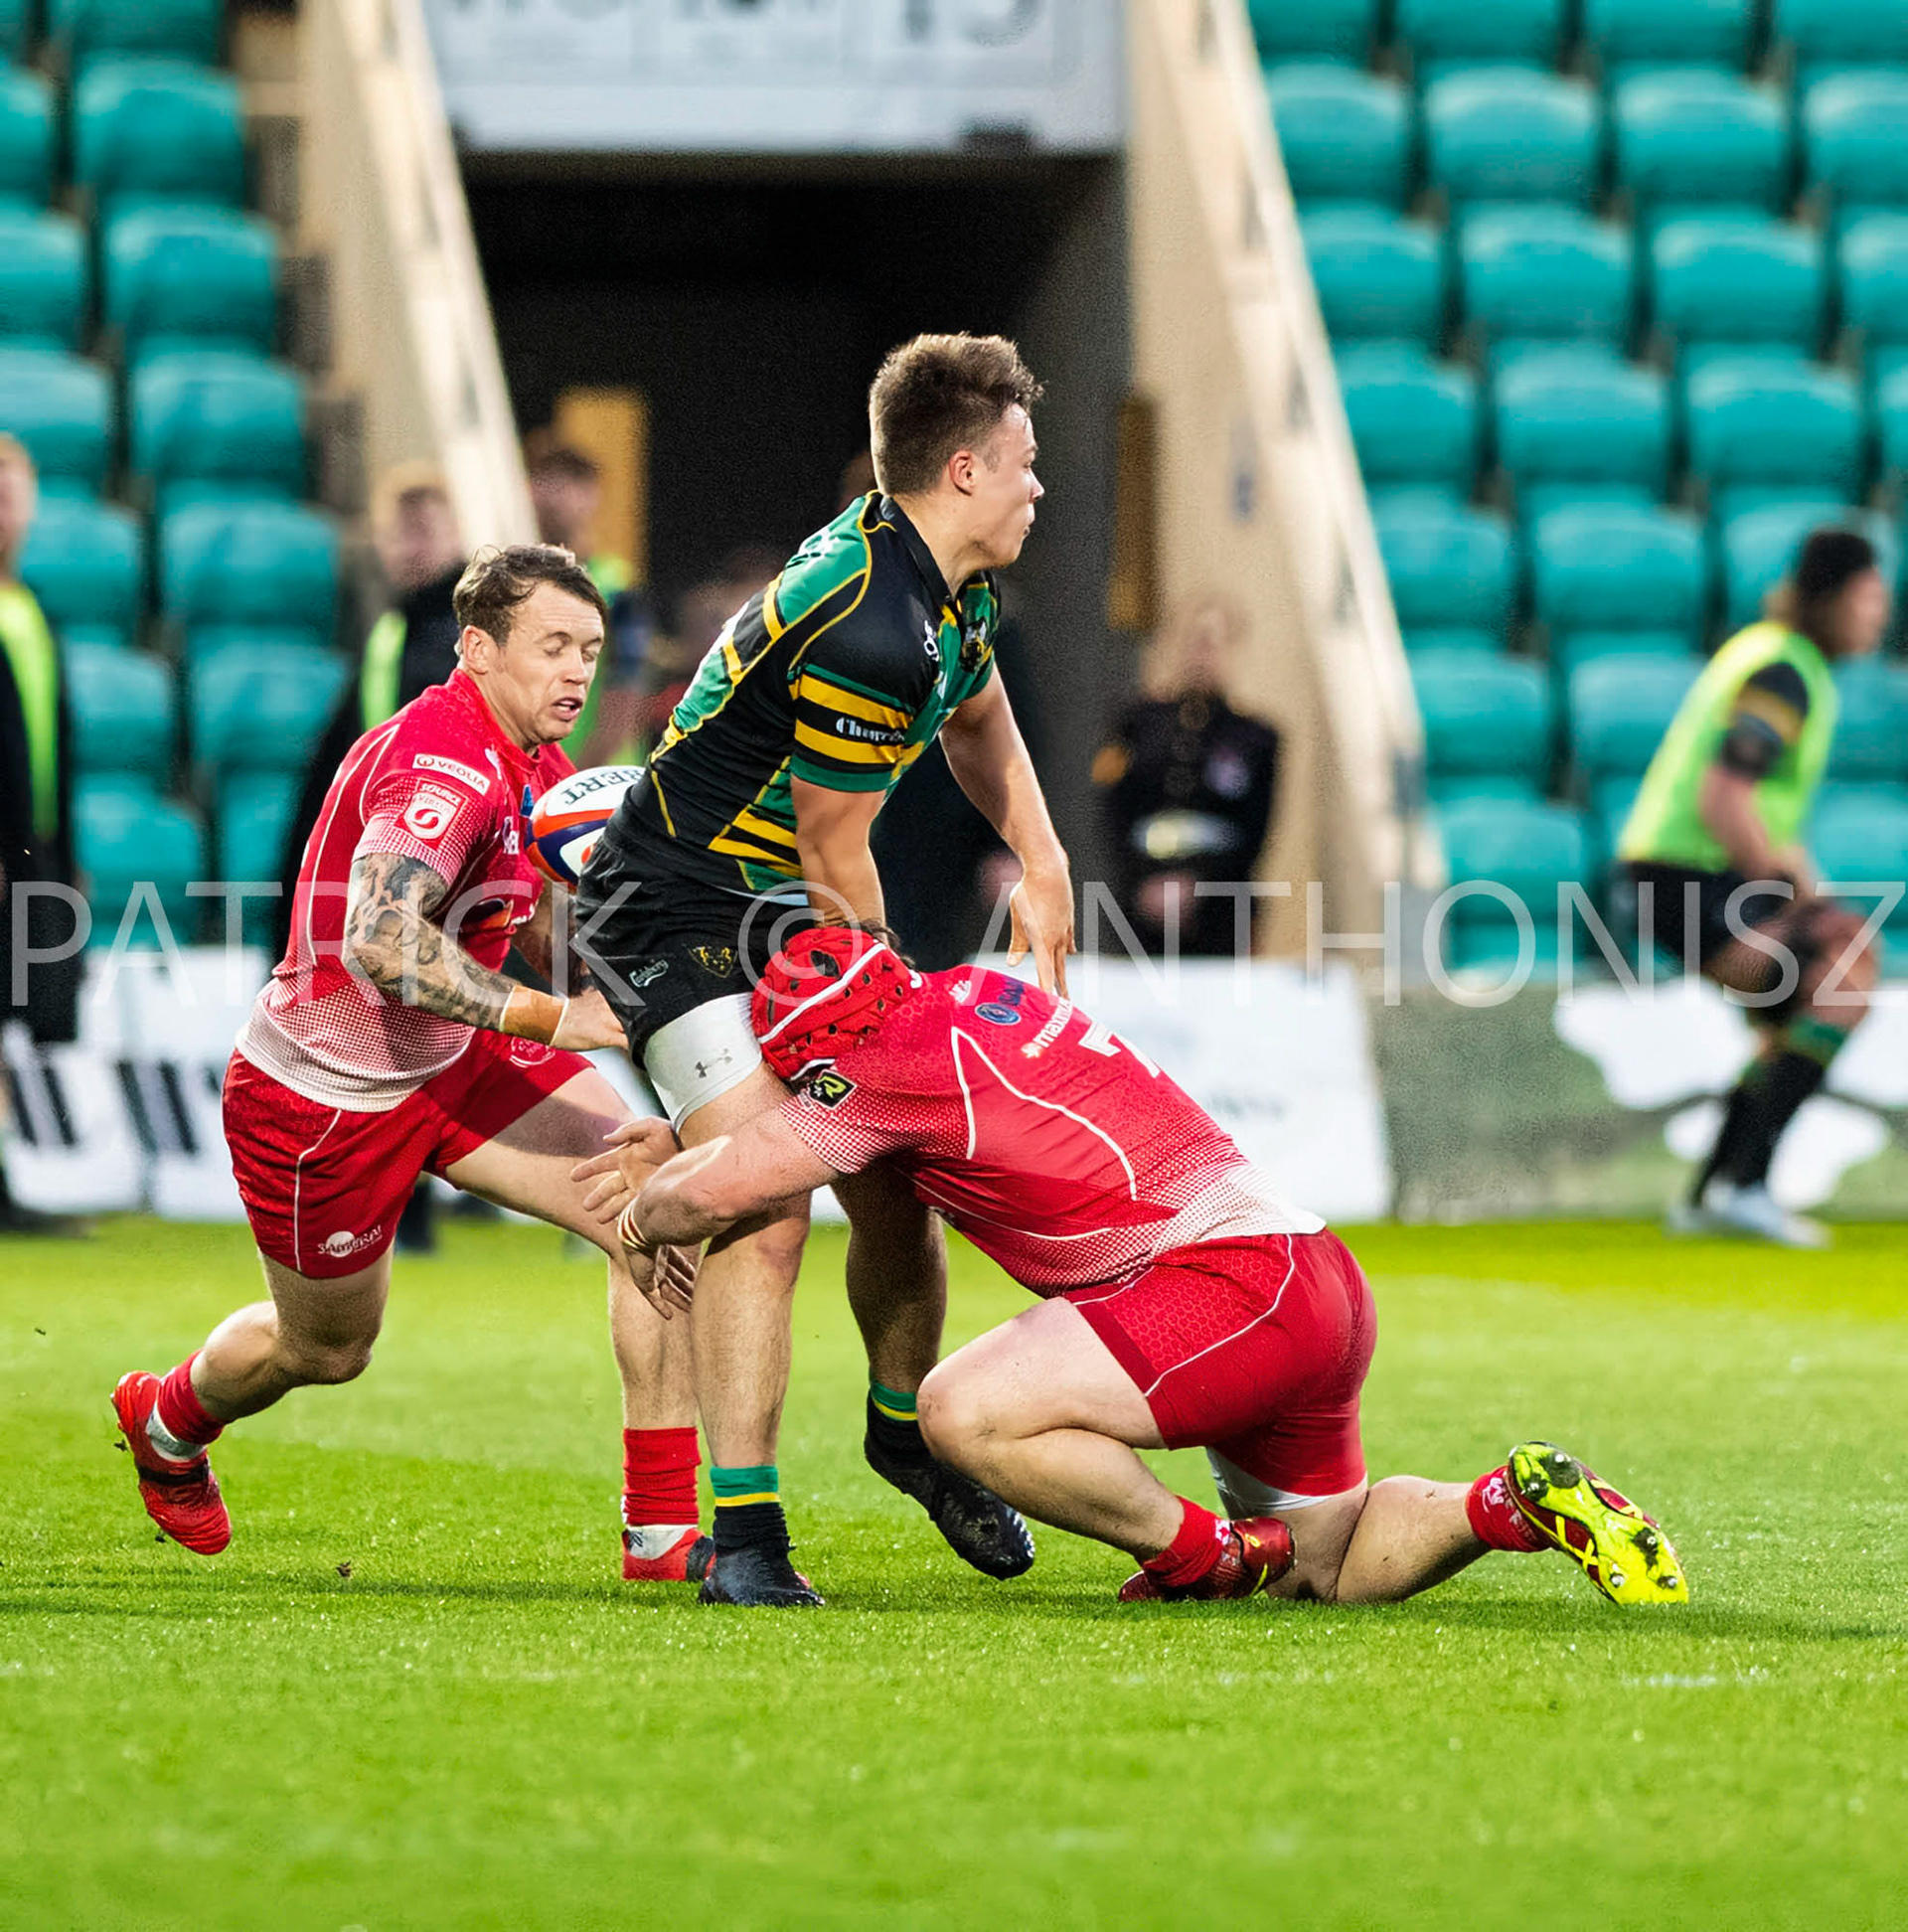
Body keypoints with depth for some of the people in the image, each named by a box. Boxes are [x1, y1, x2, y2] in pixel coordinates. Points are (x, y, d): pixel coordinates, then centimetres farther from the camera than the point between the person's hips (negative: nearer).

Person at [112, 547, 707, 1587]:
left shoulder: (538, 766, 1)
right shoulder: (443, 764, -29)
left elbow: (546, 941, 8)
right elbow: (381, 943, -44)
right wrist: (554, 1019, -44)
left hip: (458, 1064, 8)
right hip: (324, 1098, -8)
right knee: (326, 1348, 15)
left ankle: (663, 1529, -7)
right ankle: (165, 1420, 51)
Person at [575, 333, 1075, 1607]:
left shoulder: (954, 582, 2)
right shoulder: (866, 631, -29)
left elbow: (977, 718, 26)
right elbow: (834, 860, -20)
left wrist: (1043, 867, 15)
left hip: (777, 910, 9)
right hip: (674, 913, -9)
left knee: (898, 1179, 10)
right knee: (765, 1206, -21)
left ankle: (906, 1428, 35)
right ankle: (744, 1536, -21)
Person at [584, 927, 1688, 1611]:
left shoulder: (900, 1059, -9)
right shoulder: (969, 996, 16)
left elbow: (719, 1197, -2)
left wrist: (648, 1213, 18)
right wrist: (686, 1149, 35)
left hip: (1231, 1279, -10)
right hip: (1325, 1285, 10)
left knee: (965, 1413, -19)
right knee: (1332, 1569, 25)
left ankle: (1211, 1556, -8)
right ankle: (1517, 1502, 6)